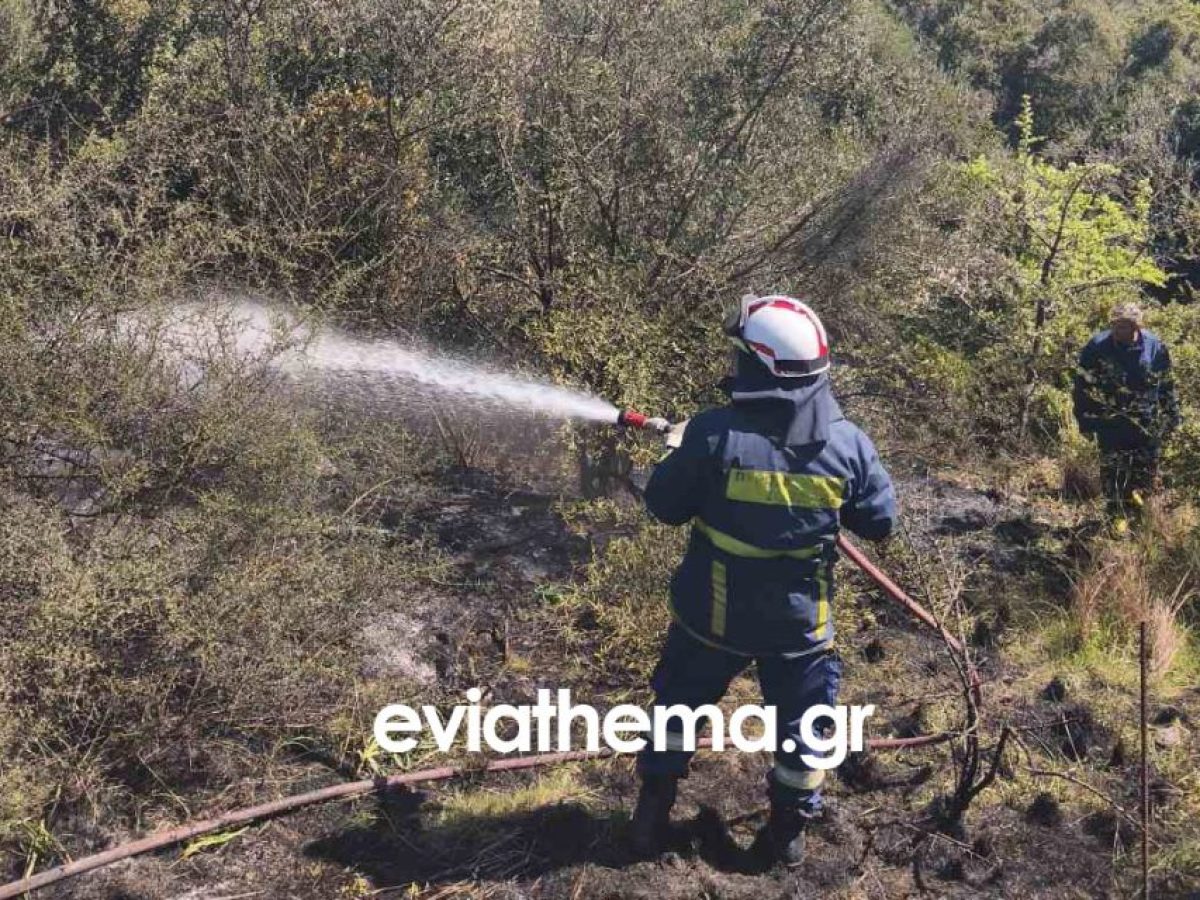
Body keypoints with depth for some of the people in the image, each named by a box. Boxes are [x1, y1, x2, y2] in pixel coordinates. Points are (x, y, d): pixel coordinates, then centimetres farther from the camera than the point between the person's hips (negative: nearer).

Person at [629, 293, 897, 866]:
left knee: (679, 707, 22)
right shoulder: (847, 443, -14)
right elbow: (880, 522, -1)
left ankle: (653, 816, 35)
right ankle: (789, 830, 37)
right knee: (803, 724, 23)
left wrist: (676, 451, 7)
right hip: (800, 620, 1)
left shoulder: (714, 433, -22)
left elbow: (665, 507, -10)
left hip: (712, 613, -1)